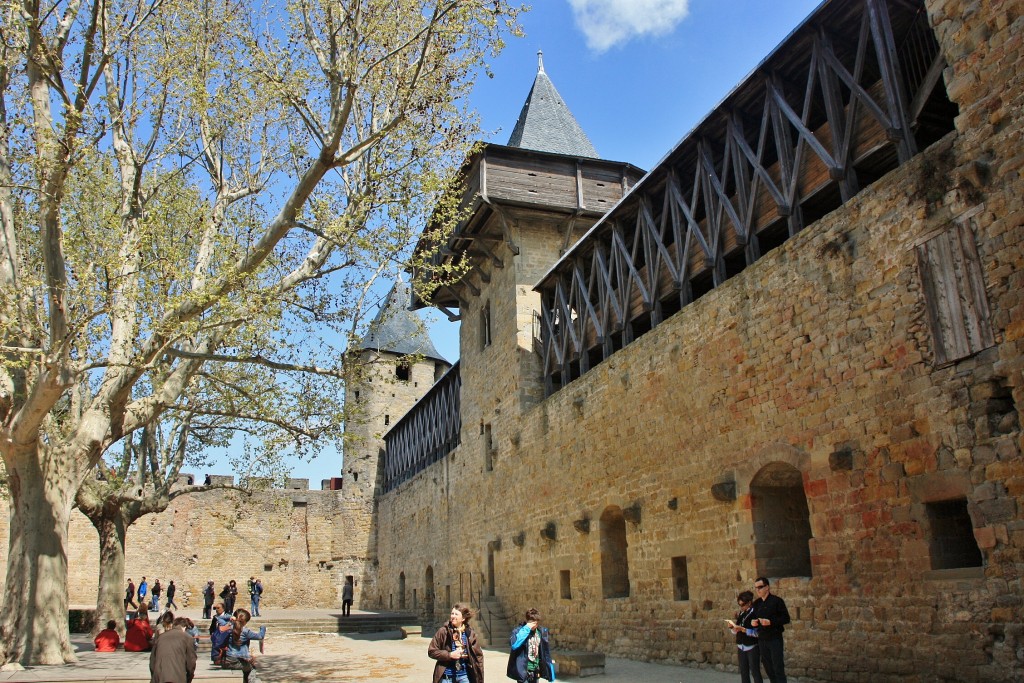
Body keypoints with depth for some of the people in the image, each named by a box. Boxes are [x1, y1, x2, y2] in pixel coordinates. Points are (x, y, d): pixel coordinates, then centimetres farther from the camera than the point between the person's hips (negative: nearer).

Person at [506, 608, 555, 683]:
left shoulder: (541, 632, 2)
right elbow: (513, 644, -33)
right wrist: (526, 629, -28)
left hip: (535, 671, 5)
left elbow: (545, 652, 11)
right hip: (523, 670, -5)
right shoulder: (519, 630, -13)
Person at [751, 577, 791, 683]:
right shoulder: (756, 603, 10)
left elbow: (786, 618, -10)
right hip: (762, 640, 6)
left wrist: (770, 622, -21)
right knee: (768, 668, 11)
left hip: (775, 639, -6)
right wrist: (753, 622, -4)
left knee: (778, 668, -5)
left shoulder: (776, 600, -8)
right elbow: (754, 618, 19)